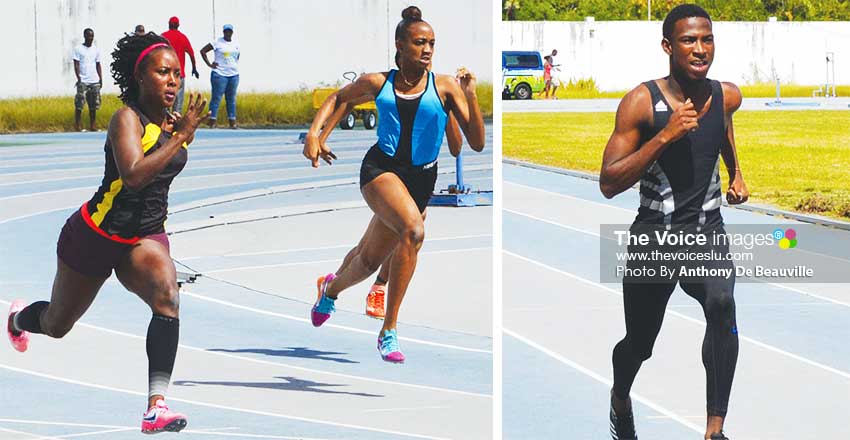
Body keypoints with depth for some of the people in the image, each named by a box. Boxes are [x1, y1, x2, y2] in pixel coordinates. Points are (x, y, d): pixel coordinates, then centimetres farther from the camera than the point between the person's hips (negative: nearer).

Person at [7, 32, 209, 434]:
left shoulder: (172, 121, 0)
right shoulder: (127, 119, -20)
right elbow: (133, 175, -38)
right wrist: (182, 137, -38)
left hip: (145, 238, 4)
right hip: (95, 235, -4)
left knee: (166, 297, -30)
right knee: (57, 326, 18)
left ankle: (156, 407, -37)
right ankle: (19, 318, 58)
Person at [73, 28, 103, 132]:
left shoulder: (96, 49, 13)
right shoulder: (78, 49, 0)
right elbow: (76, 65, -3)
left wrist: (101, 79, 8)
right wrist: (79, 79, -12)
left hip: (94, 81, 4)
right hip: (83, 81, -4)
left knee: (94, 105, 3)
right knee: (79, 104, -8)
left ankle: (92, 126, 8)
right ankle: (78, 126, -6)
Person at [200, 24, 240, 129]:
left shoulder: (236, 44, 12)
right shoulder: (217, 43, -4)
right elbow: (203, 51, -2)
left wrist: (235, 65, 15)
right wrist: (209, 64, -6)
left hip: (234, 74, 5)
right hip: (220, 74, -5)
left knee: (231, 99, 8)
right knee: (216, 98, -5)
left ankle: (232, 122, 11)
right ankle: (212, 122, -5)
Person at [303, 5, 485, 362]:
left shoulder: (445, 87, -2)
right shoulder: (377, 84, 1)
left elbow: (477, 144, -6)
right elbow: (339, 99, 23)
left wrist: (470, 97, -16)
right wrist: (315, 133, 9)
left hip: (420, 178, 2)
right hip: (380, 168, -2)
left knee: (370, 259, 15)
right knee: (413, 229, -32)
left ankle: (332, 287, 53)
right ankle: (389, 330, -25)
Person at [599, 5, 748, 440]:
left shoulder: (727, 96, -3)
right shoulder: (641, 102, -16)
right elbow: (609, 184, -21)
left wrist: (736, 172, 22)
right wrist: (665, 136, -28)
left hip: (707, 232, 1)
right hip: (654, 235, -1)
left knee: (721, 305, -30)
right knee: (639, 345, 12)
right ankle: (620, 399, 49)